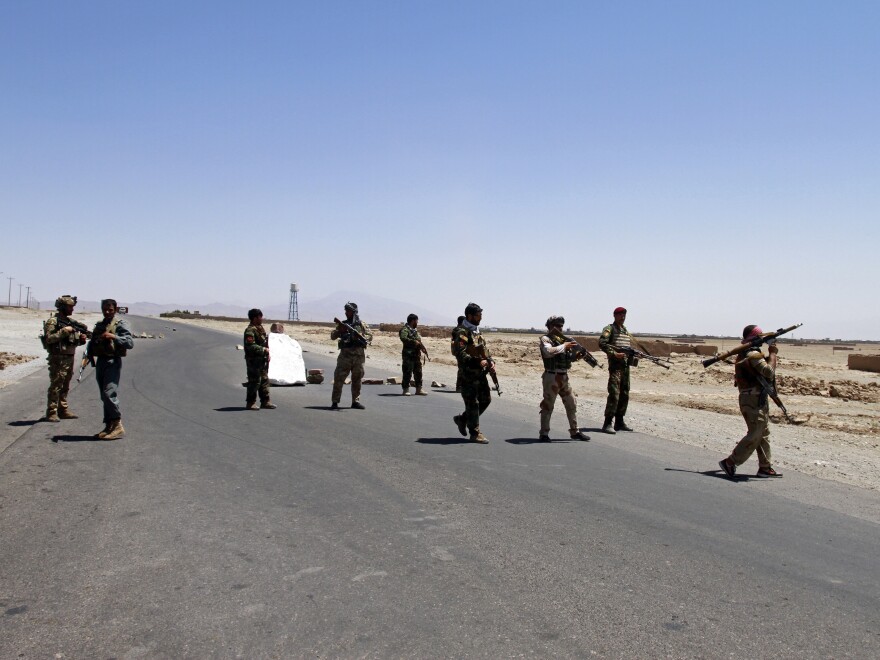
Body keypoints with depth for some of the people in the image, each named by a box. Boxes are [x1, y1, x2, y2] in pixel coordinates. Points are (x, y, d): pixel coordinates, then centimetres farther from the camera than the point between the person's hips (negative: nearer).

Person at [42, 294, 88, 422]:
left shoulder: (71, 321, 14)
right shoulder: (52, 321, -9)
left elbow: (74, 340, 20)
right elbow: (49, 338, -19)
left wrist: (81, 338, -1)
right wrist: (63, 331, -22)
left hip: (70, 358, 8)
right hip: (58, 359, -8)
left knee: (65, 387, 13)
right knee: (55, 386, -5)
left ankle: (63, 410, 21)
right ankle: (51, 413, -1)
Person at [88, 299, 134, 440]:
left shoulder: (120, 323, -4)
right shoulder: (99, 324, 19)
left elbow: (130, 343, -15)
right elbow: (93, 343, 28)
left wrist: (114, 337, -26)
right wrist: (89, 355, 13)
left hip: (113, 362, -8)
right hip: (100, 361, 8)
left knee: (109, 393, -18)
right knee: (104, 396, 10)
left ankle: (118, 425, -12)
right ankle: (109, 426, 16)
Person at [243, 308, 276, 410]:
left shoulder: (261, 328, 14)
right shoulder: (250, 330, -16)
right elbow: (250, 346, -25)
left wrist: (267, 354, 15)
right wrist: (264, 349, -20)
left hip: (263, 359, 10)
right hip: (254, 360, -9)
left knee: (264, 380, 13)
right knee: (254, 381, -4)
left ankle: (265, 401, 20)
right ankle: (250, 403, 5)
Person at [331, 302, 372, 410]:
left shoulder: (361, 324, 6)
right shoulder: (343, 324, 10)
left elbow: (370, 336, 3)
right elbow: (332, 336, 7)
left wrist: (360, 336, -15)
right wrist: (340, 330, -11)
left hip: (359, 356, 0)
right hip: (345, 355, 0)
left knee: (357, 379, 7)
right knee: (339, 378, -5)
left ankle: (355, 401, 17)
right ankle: (335, 402, -2)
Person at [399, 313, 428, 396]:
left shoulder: (415, 330, 19)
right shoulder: (405, 329, -9)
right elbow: (403, 338, -27)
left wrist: (421, 346, 7)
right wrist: (414, 342, -28)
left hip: (417, 354, 8)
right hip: (408, 355, -8)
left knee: (418, 372, 10)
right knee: (407, 373, -4)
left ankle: (419, 389, 17)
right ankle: (406, 389, 2)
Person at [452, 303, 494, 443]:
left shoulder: (476, 331, 15)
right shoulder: (462, 332, -14)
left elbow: (483, 350, 22)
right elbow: (460, 354, -23)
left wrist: (490, 362, 6)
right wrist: (478, 362, -30)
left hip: (480, 373, 9)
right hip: (468, 374, -9)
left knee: (486, 400, 14)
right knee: (472, 403, -2)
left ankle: (462, 419, 28)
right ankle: (475, 433, 8)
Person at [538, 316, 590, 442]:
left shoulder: (562, 339, 14)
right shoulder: (545, 339, -7)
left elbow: (568, 358, 17)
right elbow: (548, 352, -28)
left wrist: (576, 356, -3)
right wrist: (564, 346, -21)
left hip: (564, 377, 7)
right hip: (551, 377, -7)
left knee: (572, 404, 10)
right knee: (548, 406, -2)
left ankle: (575, 431, 20)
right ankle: (543, 434, 7)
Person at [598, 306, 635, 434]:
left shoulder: (626, 331, 21)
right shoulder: (609, 329, -2)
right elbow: (602, 343, -15)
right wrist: (614, 353, -21)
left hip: (626, 365, 8)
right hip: (615, 365, -8)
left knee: (625, 395, 9)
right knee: (614, 394, -14)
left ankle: (619, 422, 17)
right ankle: (607, 423, -12)